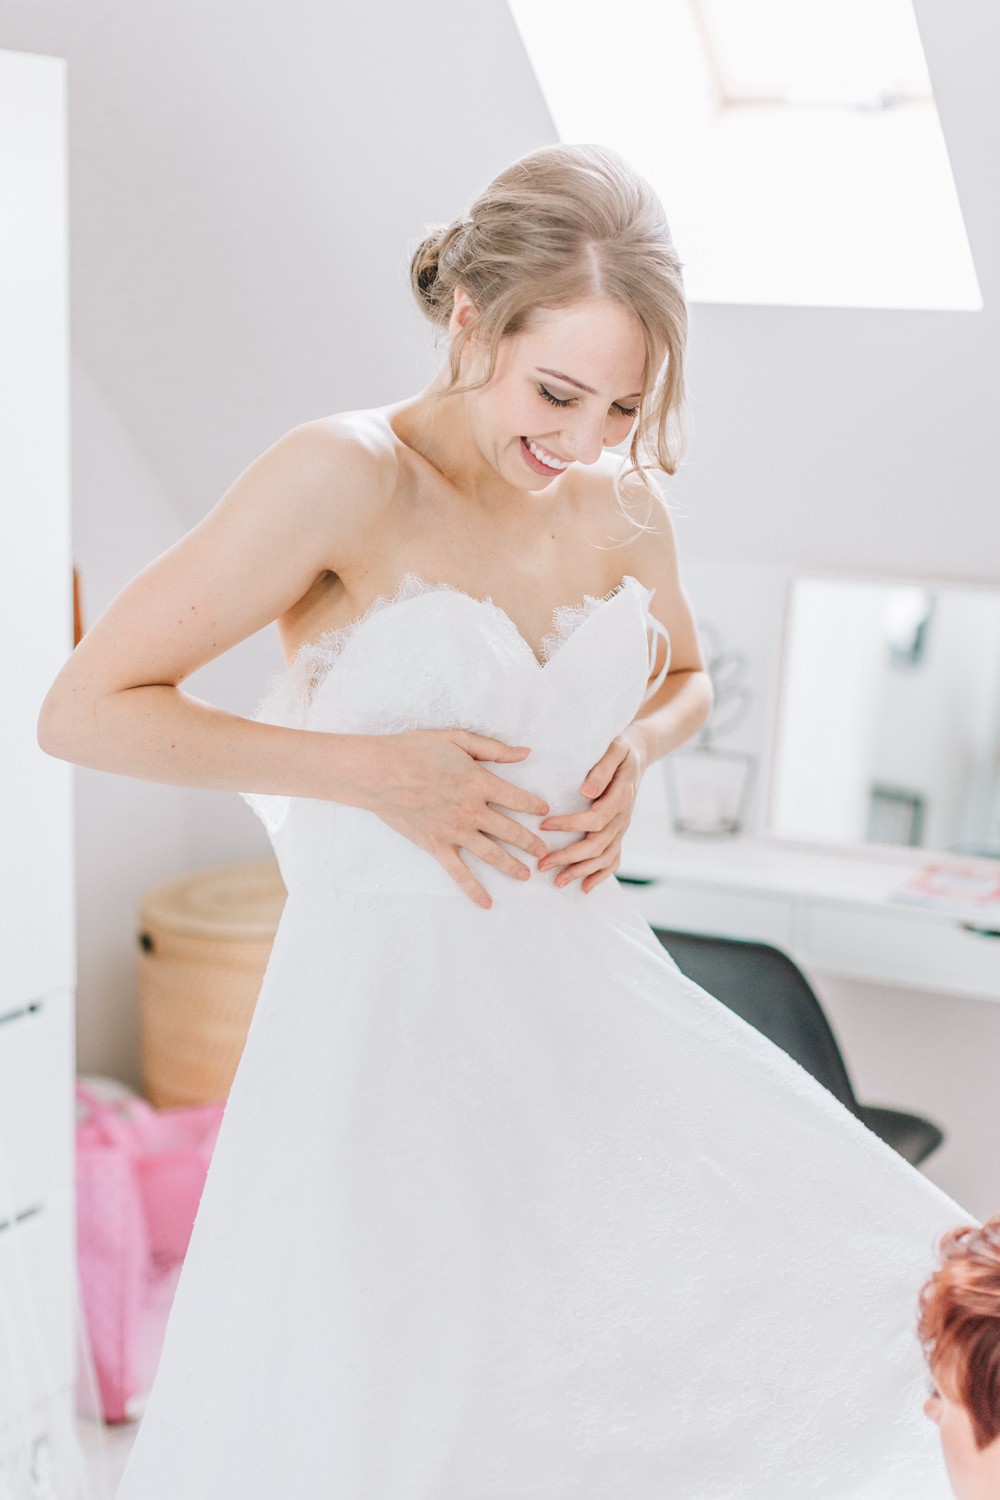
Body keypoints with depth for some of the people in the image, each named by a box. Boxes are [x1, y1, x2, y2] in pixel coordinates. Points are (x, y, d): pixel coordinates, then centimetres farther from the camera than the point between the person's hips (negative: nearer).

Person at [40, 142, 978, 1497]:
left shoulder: (622, 501, 4)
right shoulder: (344, 479, -13)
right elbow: (86, 711, -12)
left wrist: (636, 749, 2)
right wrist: (376, 770, -17)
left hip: (587, 992, 6)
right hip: (387, 1008, -5)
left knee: (882, 1299, 4)